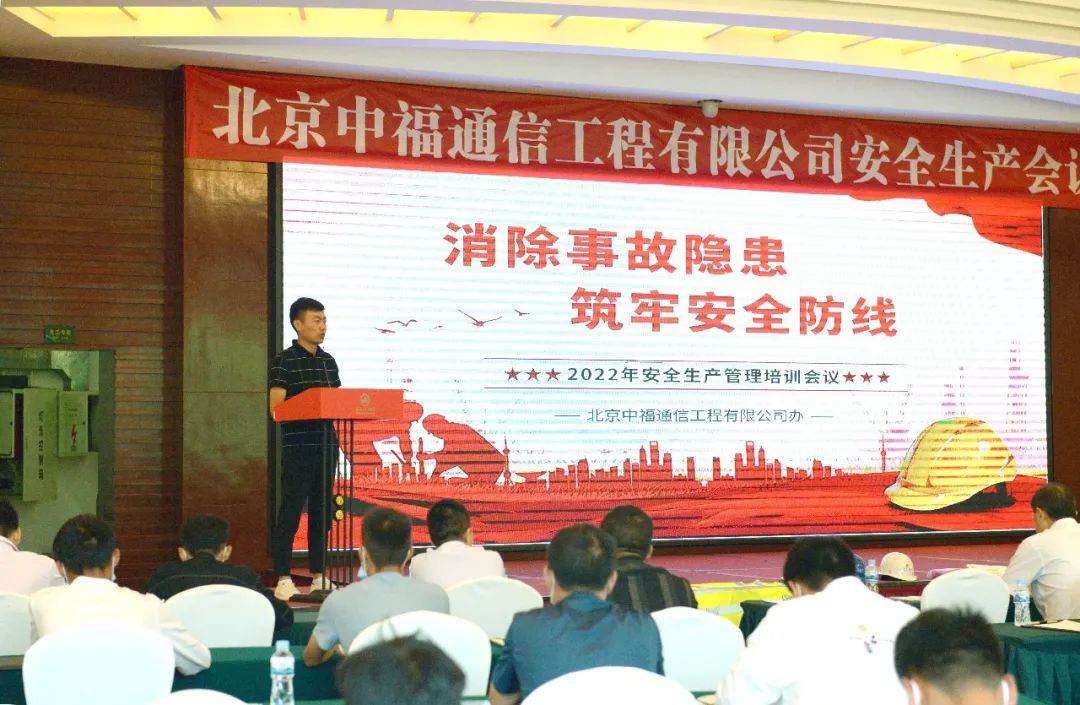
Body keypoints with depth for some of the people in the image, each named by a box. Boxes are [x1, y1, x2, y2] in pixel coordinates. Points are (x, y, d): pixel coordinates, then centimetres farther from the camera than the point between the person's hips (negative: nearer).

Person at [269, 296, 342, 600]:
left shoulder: (328, 361, 14)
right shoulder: (285, 361, -5)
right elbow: (276, 408, -10)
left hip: (326, 444, 6)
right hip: (298, 446, -6)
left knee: (321, 511, 10)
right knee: (291, 512, -3)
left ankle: (318, 575, 18)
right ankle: (283, 578, 2)